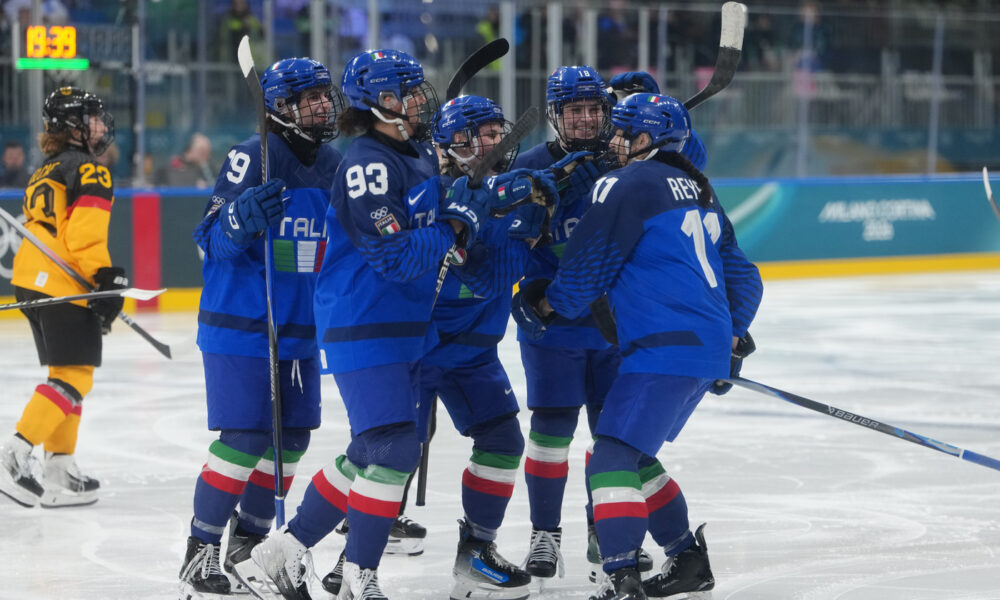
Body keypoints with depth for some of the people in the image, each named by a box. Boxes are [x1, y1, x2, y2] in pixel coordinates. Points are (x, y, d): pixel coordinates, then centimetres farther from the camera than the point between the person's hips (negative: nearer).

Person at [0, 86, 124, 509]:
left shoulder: (45, 173, 21)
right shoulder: (89, 170, -7)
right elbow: (85, 233, -18)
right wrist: (106, 279, -21)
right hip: (64, 286, -10)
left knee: (67, 374, 15)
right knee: (74, 377, -9)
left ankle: (60, 472, 15)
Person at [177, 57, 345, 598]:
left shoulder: (334, 164, 8)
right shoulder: (253, 158, -14)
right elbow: (212, 241, -17)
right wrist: (242, 218, -35)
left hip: (299, 328, 7)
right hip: (239, 325, -7)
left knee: (290, 438, 9)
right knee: (246, 438, -10)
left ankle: (247, 543, 24)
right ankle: (200, 550, 0)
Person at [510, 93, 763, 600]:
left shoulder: (629, 184, -6)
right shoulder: (699, 191, 21)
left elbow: (588, 266, -5)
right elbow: (739, 273, 27)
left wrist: (548, 303, 12)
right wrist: (733, 338, 32)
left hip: (666, 349, -9)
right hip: (709, 351, 9)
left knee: (612, 457, -13)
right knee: (633, 455, 21)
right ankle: (687, 559, 27)